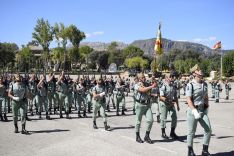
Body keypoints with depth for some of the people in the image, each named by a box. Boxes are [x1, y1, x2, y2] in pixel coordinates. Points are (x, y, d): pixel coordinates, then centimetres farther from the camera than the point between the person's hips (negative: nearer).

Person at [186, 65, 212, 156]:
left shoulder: (205, 84, 9)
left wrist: (207, 108, 15)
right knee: (191, 131, 4)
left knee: (208, 129, 0)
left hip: (203, 110, 6)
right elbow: (188, 99, -18)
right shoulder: (190, 85, -12)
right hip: (193, 110, -6)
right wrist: (195, 111, -25)